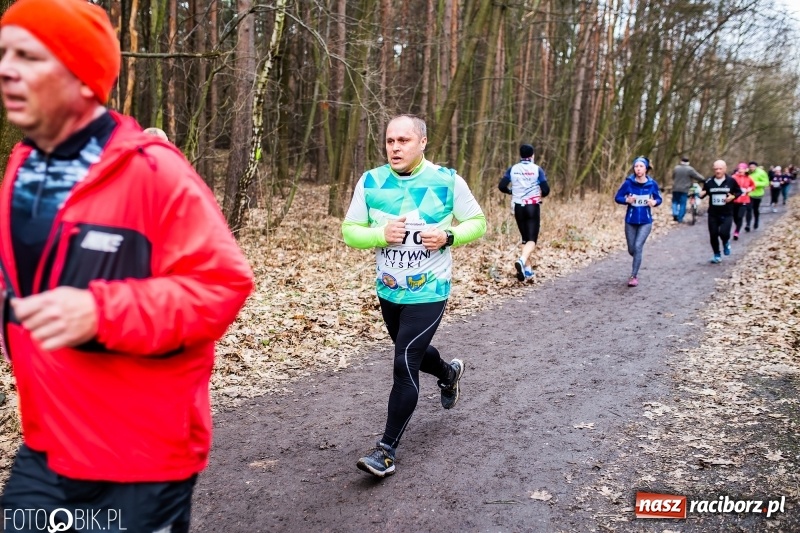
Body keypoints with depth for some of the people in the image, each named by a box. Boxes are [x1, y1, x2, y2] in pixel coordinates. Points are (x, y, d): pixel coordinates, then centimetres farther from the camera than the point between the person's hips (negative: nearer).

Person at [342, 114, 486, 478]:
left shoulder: (447, 181, -12)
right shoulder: (370, 182, -6)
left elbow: (477, 223, -1)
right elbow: (350, 232, -1)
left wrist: (448, 236, -20)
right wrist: (381, 233, -21)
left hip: (428, 293, -5)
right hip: (388, 290, 5)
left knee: (404, 365, -10)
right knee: (411, 353, 25)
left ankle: (387, 449, 3)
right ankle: (449, 373, 58)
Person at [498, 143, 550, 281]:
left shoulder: (513, 169, 0)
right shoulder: (537, 169, -5)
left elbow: (502, 186, -4)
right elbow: (546, 190, -9)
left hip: (518, 207, 3)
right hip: (533, 207, -3)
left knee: (525, 238, 16)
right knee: (532, 239, -5)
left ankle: (528, 269, 16)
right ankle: (522, 260, -33)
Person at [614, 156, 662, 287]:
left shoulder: (652, 184, -7)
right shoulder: (628, 183, -9)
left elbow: (659, 199, 5)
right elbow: (617, 197, -2)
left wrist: (654, 202, -18)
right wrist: (627, 200, -23)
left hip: (646, 222, -1)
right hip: (630, 221, 1)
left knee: (638, 247, -14)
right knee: (631, 249, 11)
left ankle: (634, 276, -4)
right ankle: (638, 259, 48)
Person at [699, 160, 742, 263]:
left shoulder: (731, 181, -6)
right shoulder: (709, 182, -3)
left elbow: (739, 192, 7)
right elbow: (704, 193, 10)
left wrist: (733, 196, -13)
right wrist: (700, 194, -14)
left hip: (727, 214, -2)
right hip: (713, 214, 2)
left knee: (723, 232, -19)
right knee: (713, 235, 5)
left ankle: (726, 242, 18)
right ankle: (717, 256, 23)